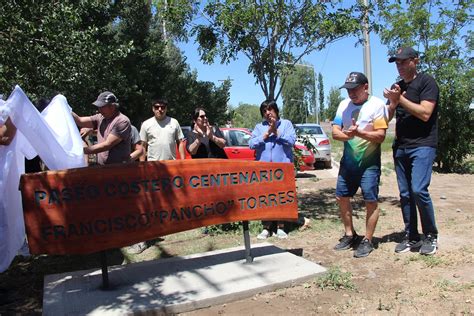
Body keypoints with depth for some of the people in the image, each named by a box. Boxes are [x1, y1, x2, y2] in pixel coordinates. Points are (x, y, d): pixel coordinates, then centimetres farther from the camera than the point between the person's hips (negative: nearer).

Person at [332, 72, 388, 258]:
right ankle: (350, 235, 27)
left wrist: (359, 133, -28)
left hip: (369, 162, -5)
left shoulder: (377, 105, -8)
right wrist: (347, 135, -22)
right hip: (348, 160, 6)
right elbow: (335, 132, -1)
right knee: (341, 197, 10)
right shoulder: (344, 105, 5)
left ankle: (367, 241, 12)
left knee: (370, 201, -3)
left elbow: (380, 136, -14)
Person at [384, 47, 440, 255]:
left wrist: (401, 99, -15)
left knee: (419, 189, -16)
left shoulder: (426, 82, -3)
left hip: (422, 145, -6)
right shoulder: (397, 87, 16)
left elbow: (425, 114, -15)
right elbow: (387, 117, 13)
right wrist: (392, 103, -6)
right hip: (400, 146, 6)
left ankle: (431, 236, 2)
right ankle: (411, 237, 15)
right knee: (405, 193, 5)